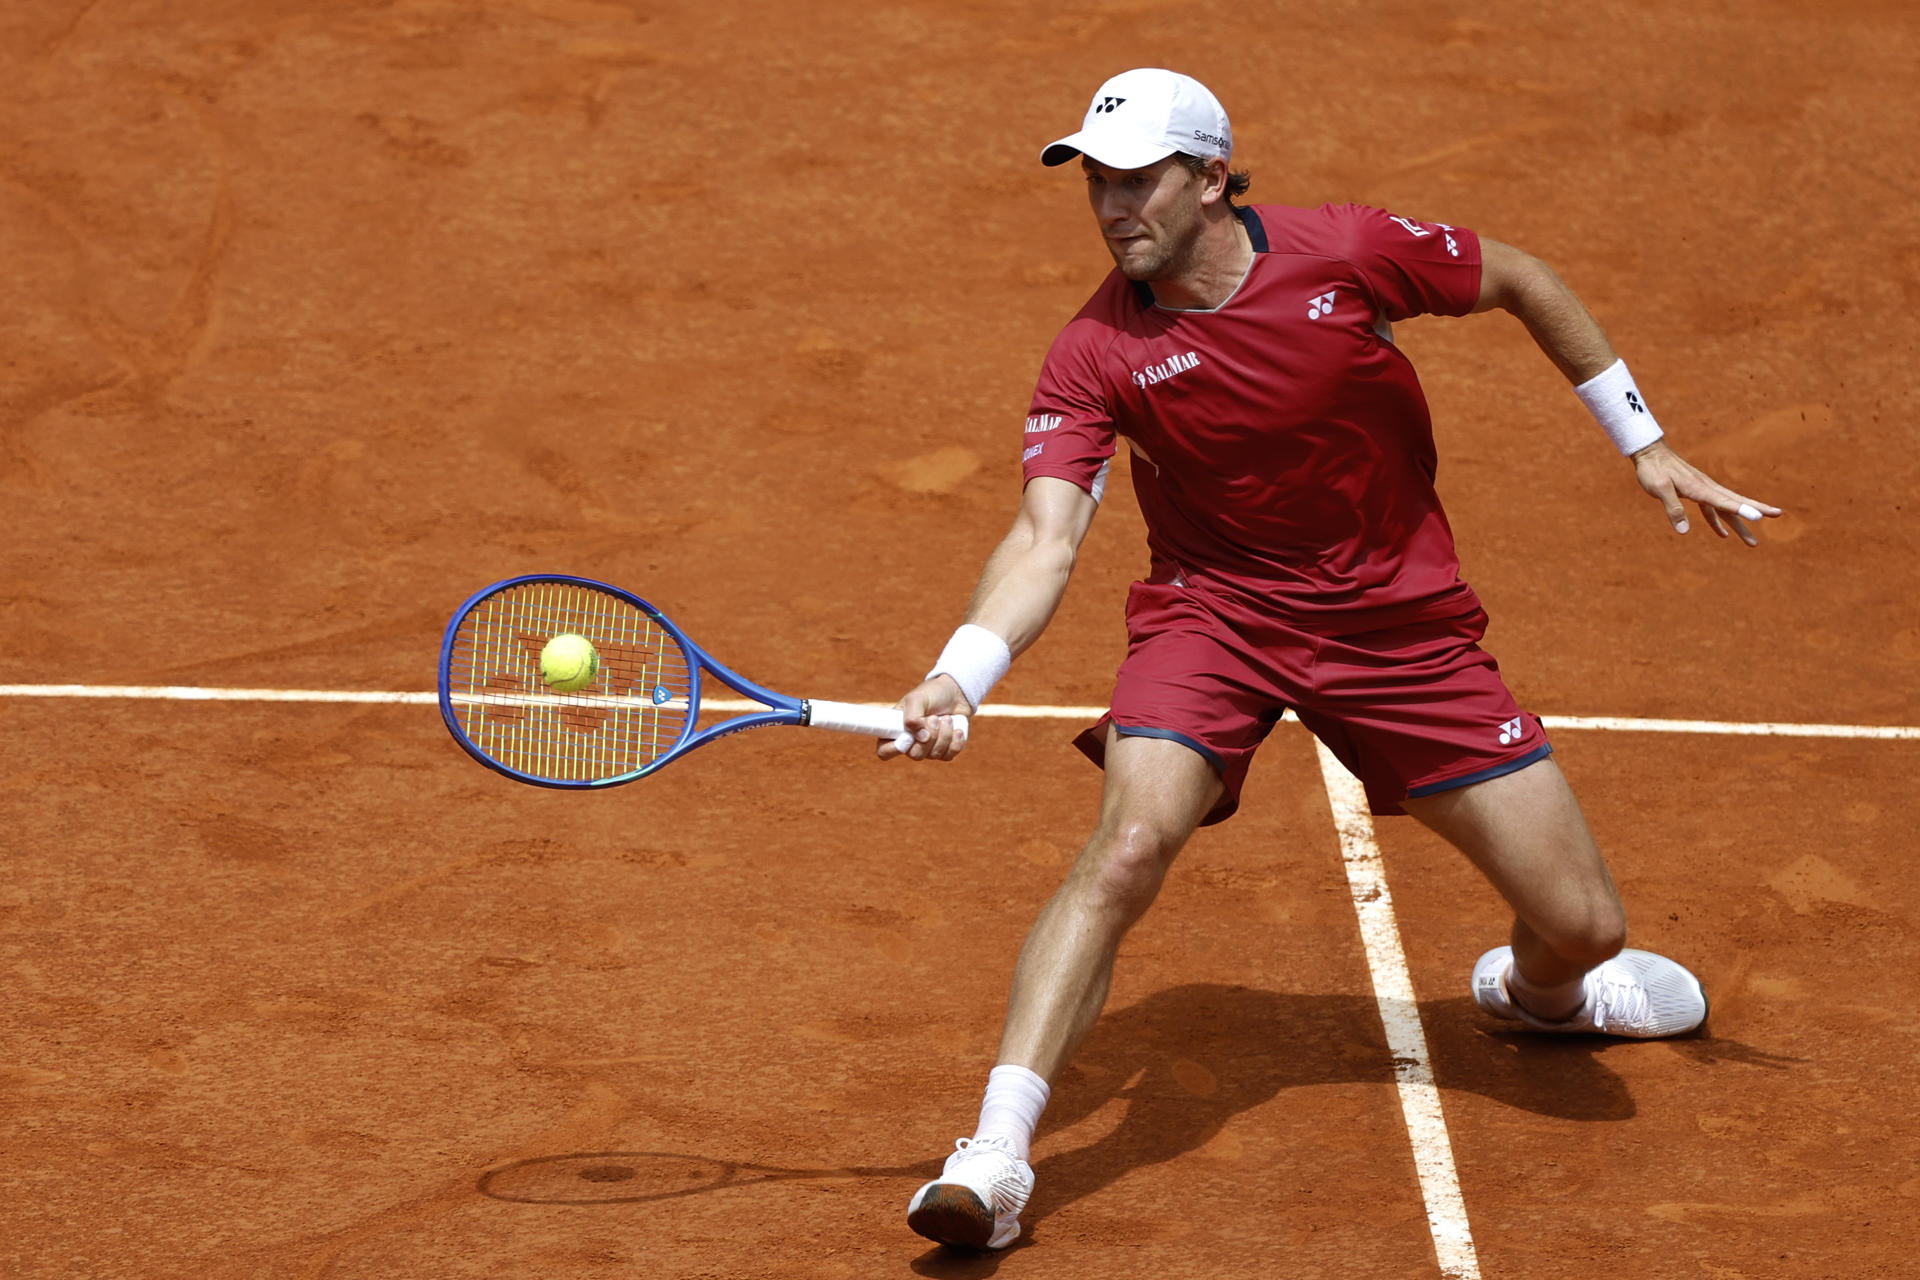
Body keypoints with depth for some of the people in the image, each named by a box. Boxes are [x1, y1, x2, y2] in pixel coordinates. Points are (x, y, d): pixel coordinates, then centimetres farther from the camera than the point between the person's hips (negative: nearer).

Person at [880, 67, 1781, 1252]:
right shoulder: (1096, 355, -16)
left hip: (1398, 620, 1)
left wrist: (1646, 444, 6)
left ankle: (1538, 989, 41)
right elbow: (1046, 540, -23)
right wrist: (959, 679, -41)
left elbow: (1522, 283, 1)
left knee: (1582, 924, 0)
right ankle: (994, 1162, -30)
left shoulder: (1346, 253, -16)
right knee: (1129, 844, -31)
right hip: (1213, 611, -1)